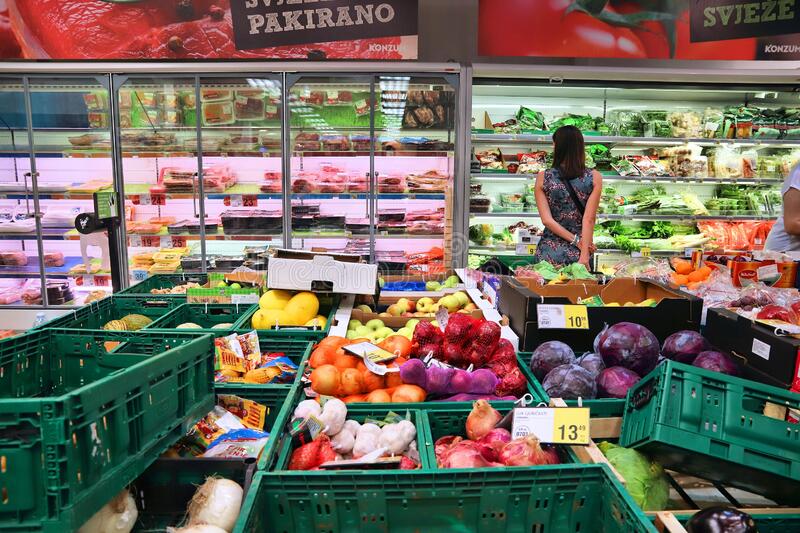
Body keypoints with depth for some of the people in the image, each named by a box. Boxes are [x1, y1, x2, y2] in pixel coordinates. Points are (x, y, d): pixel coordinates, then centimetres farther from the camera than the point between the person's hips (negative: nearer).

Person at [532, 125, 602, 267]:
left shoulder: (543, 178, -4)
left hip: (549, 254, 0)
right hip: (578, 255, 1)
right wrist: (585, 255, -10)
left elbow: (546, 220, -9)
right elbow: (589, 219, -9)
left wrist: (576, 240, -6)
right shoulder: (594, 178, -4)